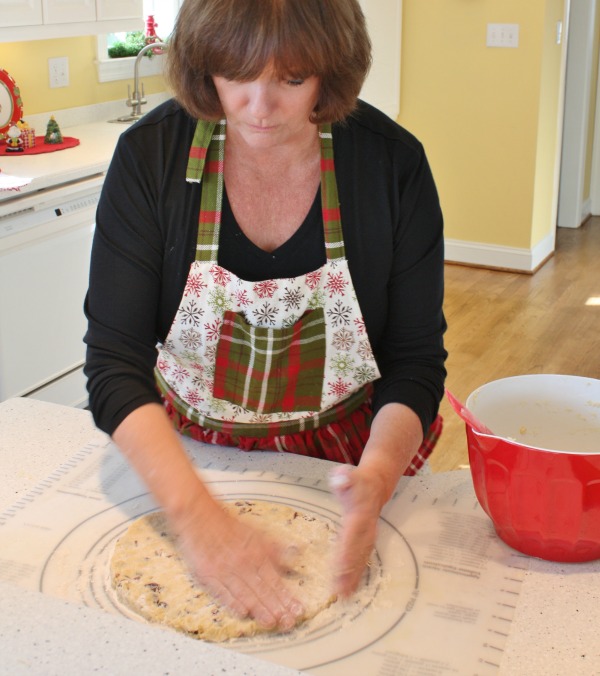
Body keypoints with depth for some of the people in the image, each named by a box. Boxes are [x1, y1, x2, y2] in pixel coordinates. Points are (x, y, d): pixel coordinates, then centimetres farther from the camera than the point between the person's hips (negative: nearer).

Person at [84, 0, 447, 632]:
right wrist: (197, 513, -36)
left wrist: (376, 477, -34)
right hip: (187, 450, 0)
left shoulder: (393, 161, -18)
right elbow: (114, 362, -23)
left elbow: (415, 360, -14)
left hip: (346, 452, 1)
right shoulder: (150, 154, -19)